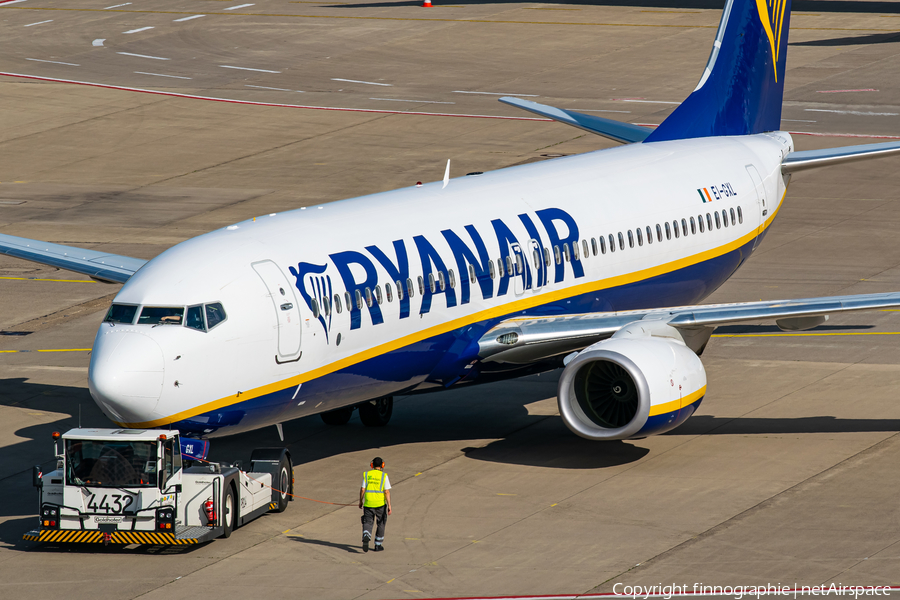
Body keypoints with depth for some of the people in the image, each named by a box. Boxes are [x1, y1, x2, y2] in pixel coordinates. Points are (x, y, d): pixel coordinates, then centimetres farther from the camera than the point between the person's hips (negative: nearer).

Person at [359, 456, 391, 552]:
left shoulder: (367, 475, 2)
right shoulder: (384, 476, -5)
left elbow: (362, 489, 0)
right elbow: (387, 492, -10)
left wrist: (360, 501, 14)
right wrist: (389, 506, -8)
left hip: (368, 504, 1)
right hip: (380, 504, -1)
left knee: (368, 523, 4)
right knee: (381, 524, 16)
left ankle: (366, 538, -26)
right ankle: (378, 545, 21)